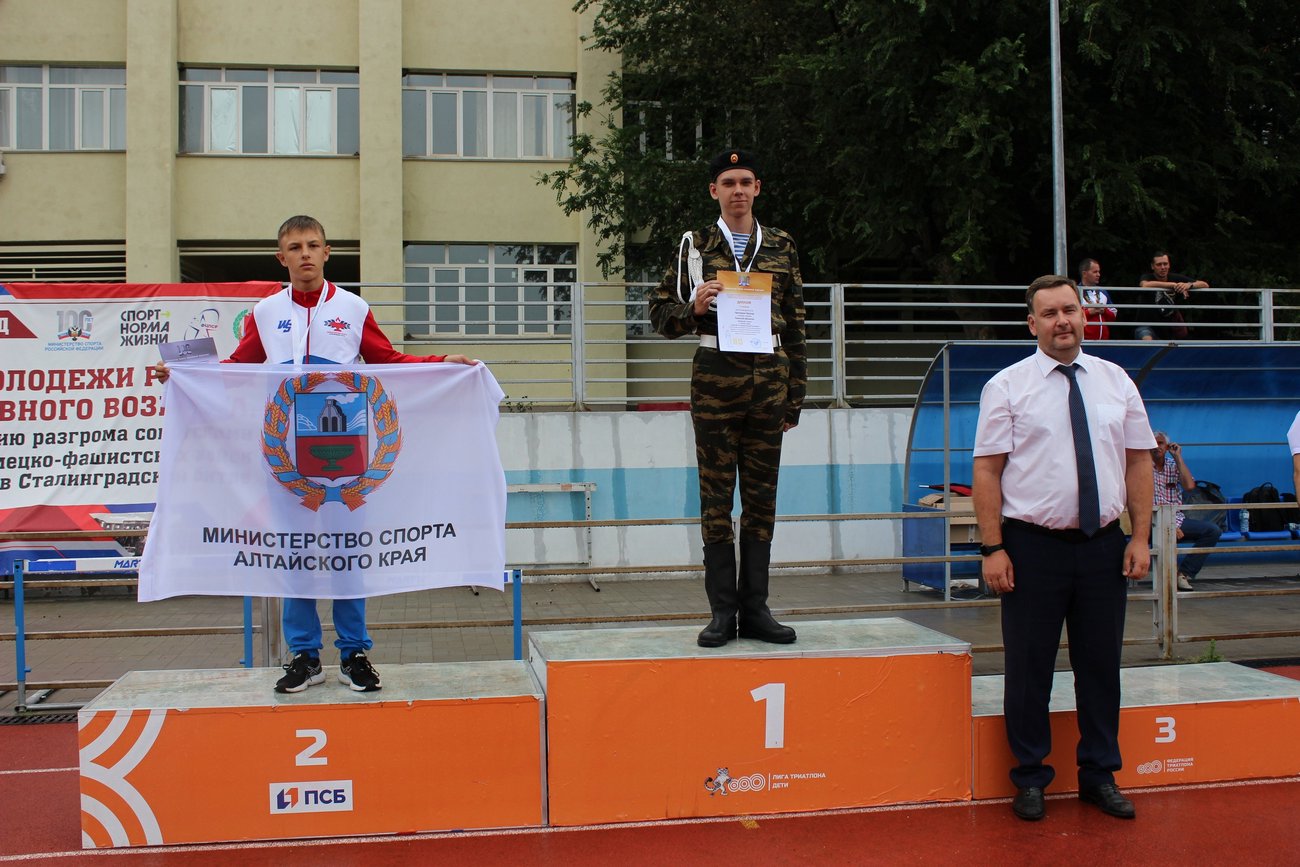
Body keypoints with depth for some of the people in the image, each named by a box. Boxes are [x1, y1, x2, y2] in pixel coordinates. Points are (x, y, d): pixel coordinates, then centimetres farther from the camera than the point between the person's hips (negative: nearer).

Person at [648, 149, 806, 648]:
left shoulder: (781, 248, 11)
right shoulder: (695, 247, 6)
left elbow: (795, 326, 12)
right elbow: (660, 312, 8)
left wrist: (795, 395, 8)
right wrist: (694, 308, -13)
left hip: (769, 384, 2)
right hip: (716, 382, -2)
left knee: (762, 499, 6)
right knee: (717, 499, 1)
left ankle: (755, 609, 14)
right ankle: (723, 611, 8)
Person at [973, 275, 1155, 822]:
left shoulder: (1115, 382, 8)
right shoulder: (1008, 386, -3)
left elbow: (1139, 461, 10)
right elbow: (987, 470, -6)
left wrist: (1141, 537, 3)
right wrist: (993, 548, -12)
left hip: (1104, 544, 3)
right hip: (1032, 546, -3)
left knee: (1100, 665, 12)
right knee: (1030, 668, 5)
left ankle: (1100, 776, 28)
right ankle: (1030, 779, 21)